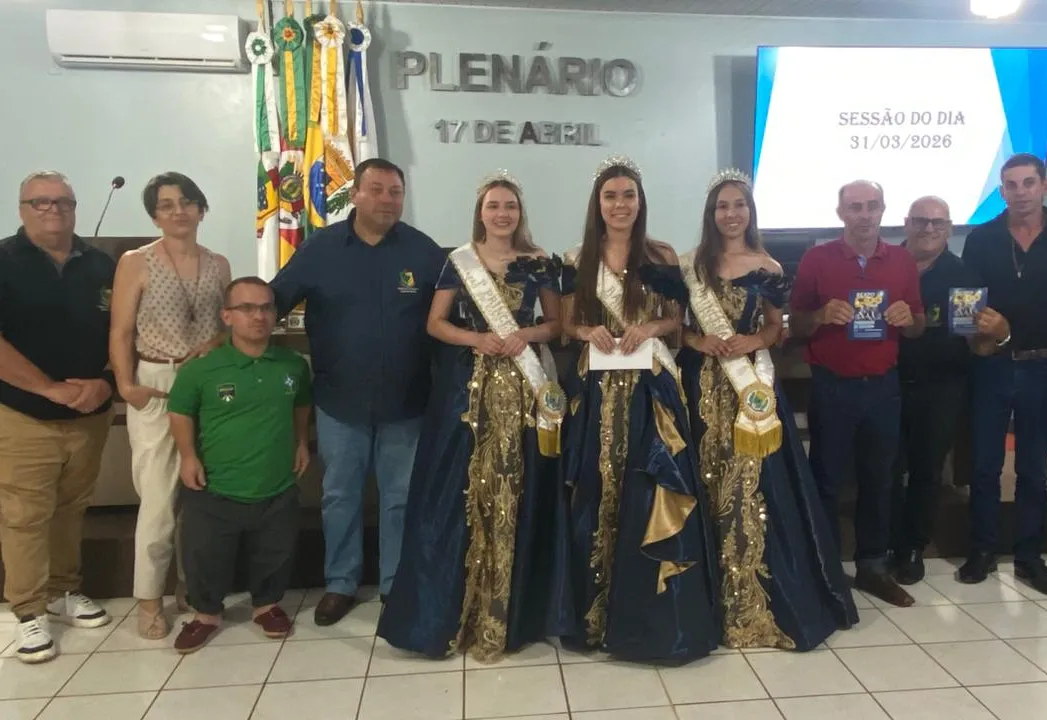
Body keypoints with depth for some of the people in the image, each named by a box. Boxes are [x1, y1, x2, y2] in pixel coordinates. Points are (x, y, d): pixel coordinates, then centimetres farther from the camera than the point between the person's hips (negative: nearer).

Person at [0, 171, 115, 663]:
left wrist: (106, 383, -9)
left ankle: (64, 592, 31)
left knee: (71, 510, 15)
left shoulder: (102, 266, 6)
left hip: (91, 416, 4)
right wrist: (52, 389, -18)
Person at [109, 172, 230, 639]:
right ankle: (149, 598, 13)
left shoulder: (218, 265, 9)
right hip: (155, 388, -3)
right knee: (159, 499, -3)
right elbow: (121, 332, -4)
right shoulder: (135, 262, -2)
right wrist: (125, 384, -14)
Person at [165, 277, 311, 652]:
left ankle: (267, 605, 42)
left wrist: (301, 442, 12)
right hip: (213, 494, -2)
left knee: (274, 558, 16)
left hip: (277, 493, 2)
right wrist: (187, 455, -2)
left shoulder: (294, 365, -3)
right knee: (205, 561, 12)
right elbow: (180, 412, 4)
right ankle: (206, 614, 39)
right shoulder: (200, 369, -13)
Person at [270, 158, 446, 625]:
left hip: (404, 403, 0)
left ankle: (397, 585, 29)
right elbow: (275, 301, 1)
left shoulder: (424, 251, -4)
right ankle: (340, 584, 31)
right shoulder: (320, 247, -2)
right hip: (340, 402, 1)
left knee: (400, 498, 12)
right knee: (340, 496, 13)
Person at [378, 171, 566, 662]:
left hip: (522, 387, 1)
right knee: (457, 491, 0)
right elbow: (435, 323, 5)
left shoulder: (539, 264, 6)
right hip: (466, 387, 0)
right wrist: (477, 339, -11)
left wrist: (528, 335, -10)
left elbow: (558, 322, 10)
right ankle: (451, 608, 15)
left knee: (514, 493, 2)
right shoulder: (459, 262, 5)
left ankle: (508, 611, 16)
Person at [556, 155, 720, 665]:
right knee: (595, 496, 6)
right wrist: (589, 332, -11)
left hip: (650, 387, -1)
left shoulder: (662, 258, 3)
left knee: (648, 496, -1)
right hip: (594, 388, 1)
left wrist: (649, 329, -12)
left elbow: (676, 320, 8)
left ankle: (652, 615, 13)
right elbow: (566, 324, 9)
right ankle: (597, 611, 20)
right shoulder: (577, 261, 6)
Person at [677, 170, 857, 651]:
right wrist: (699, 341, -12)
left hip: (751, 385, 0)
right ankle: (711, 590, 18)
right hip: (704, 386, 1)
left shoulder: (767, 269, 4)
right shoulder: (691, 265, 5)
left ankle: (754, 598, 13)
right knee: (707, 483, 4)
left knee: (751, 486, -1)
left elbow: (775, 327, 8)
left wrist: (752, 342, -11)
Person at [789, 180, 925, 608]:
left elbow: (917, 328, 12)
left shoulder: (903, 261, 6)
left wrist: (907, 320, -10)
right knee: (827, 480, 5)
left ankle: (873, 566, 25)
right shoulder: (816, 259, -3)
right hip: (831, 386, -3)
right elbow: (795, 326, -1)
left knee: (878, 479, 12)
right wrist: (821, 316, -20)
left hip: (883, 385, 3)